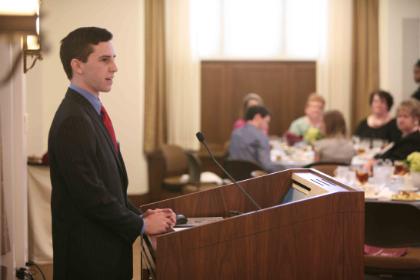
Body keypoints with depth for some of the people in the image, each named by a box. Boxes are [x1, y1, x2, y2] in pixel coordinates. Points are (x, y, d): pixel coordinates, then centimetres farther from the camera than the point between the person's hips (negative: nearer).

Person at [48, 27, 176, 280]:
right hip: (90, 255, -9)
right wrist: (142, 224, -11)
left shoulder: (90, 112, 11)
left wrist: (140, 214, 4)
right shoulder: (73, 121, -19)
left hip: (106, 250, 9)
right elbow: (89, 194, -21)